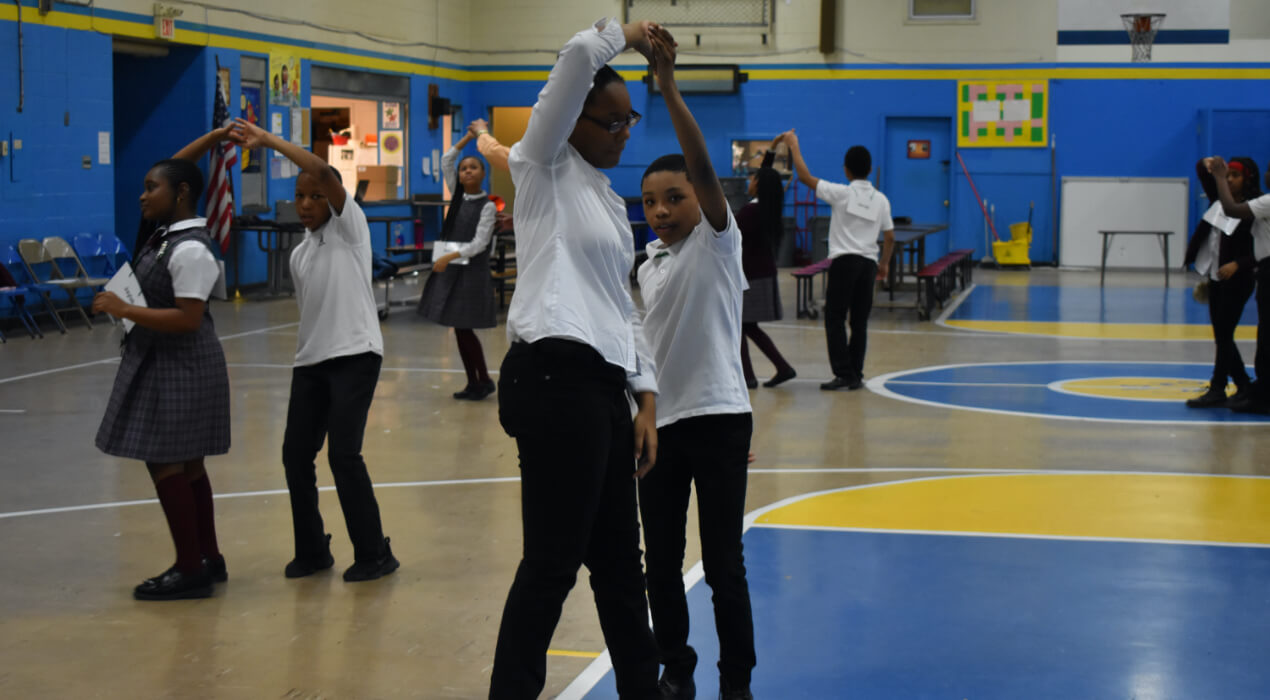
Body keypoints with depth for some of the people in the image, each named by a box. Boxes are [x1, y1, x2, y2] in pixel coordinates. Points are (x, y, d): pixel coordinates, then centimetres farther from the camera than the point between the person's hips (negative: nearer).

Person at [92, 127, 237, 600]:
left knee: (166, 463, -7)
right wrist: (212, 138, 15)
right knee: (184, 464, 14)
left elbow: (188, 318, -26)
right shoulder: (164, 232, 7)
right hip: (162, 363, 10)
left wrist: (124, 310, -23)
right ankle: (208, 560, 22)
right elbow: (172, 172, 19)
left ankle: (191, 571, -2)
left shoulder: (191, 251, -21)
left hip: (180, 367, -10)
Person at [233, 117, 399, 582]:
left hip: (354, 356, -7)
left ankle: (374, 553, 1)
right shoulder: (299, 254, 17)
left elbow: (323, 172, -17)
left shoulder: (349, 227, -2)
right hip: (310, 363, 7)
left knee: (343, 454, -13)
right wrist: (309, 352, 16)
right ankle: (311, 551, 18)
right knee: (296, 454, 4)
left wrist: (269, 141, -13)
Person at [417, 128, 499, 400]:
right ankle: (473, 383, 13)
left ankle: (484, 381, 5)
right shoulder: (458, 195, 10)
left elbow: (479, 243, -14)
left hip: (472, 269, -6)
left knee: (464, 327, -7)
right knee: (459, 328, 6)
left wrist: (451, 256, -24)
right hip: (449, 267, 6)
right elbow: (446, 161, 5)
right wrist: (468, 137, 1)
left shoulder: (487, 206, -6)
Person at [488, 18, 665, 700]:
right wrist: (627, 35, 5)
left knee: (618, 561, 15)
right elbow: (579, 55, -14)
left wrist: (647, 399, 17)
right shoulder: (543, 168, 0)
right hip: (554, 380, -9)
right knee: (553, 561, -8)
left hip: (604, 387, 9)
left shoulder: (610, 201, 23)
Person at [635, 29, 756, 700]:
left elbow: (703, 164, -22)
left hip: (717, 417, -6)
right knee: (661, 562, 11)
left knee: (723, 565, 0)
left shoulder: (717, 240, -6)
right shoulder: (648, 266, 11)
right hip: (659, 420, 6)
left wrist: (668, 85, -31)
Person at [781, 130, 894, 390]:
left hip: (844, 261, -5)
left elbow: (806, 177, -4)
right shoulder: (881, 200, 7)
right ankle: (856, 375, 10)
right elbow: (889, 237, 9)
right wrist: (884, 264, 23)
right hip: (868, 262, 5)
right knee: (860, 321, 9)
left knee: (835, 319, 0)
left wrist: (793, 145, 5)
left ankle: (843, 372, -6)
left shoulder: (841, 193, -6)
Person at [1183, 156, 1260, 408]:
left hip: (1237, 281, -8)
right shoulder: (1220, 201, 6)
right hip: (1216, 279, 8)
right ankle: (1244, 386, 23)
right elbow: (1203, 173, 16)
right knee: (1221, 336, 12)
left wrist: (1238, 264, -26)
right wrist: (1206, 164, -5)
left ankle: (1217, 390, 0)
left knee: (1223, 336, -6)